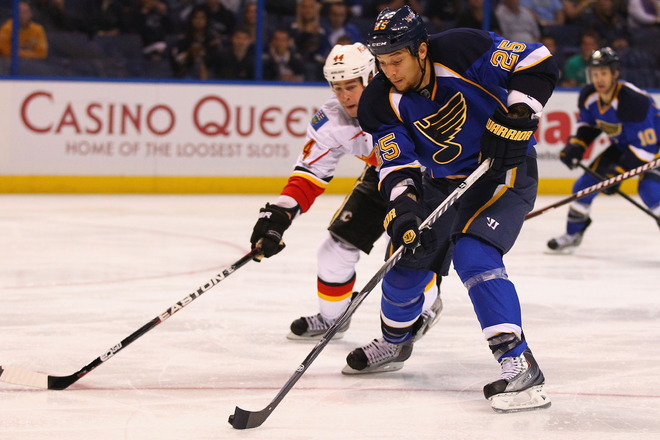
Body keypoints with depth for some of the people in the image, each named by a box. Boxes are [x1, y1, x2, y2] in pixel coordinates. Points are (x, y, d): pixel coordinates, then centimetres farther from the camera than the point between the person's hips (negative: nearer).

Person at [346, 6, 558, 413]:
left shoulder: (462, 52, -25)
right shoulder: (384, 101, -11)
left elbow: (538, 63, -22)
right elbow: (398, 163, -12)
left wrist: (516, 118, -29)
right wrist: (402, 206, -30)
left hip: (505, 173, -6)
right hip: (441, 182, 6)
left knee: (474, 255, -26)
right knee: (407, 261, 9)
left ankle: (520, 365, -28)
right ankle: (394, 343, 41)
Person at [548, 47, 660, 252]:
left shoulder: (633, 100, -36)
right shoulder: (588, 96, -14)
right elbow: (587, 123, 9)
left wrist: (620, 172, -34)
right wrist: (577, 145, -8)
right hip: (622, 146, 8)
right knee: (587, 181, 4)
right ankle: (573, 234, 23)